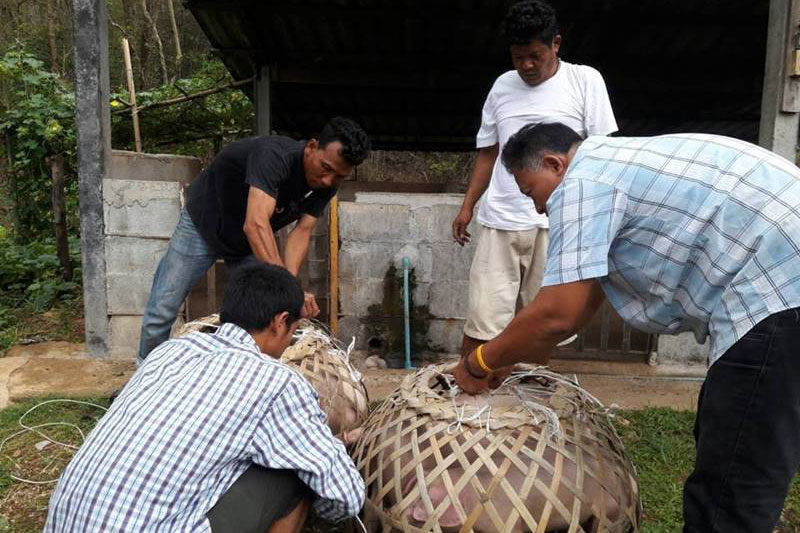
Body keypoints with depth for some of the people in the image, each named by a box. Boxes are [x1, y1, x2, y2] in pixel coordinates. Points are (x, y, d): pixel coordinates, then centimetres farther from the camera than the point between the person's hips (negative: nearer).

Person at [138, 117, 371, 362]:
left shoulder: (326, 185, -17)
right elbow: (255, 224, -50)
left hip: (249, 244, 5)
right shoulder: (274, 155, -38)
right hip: (203, 225, -5)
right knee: (160, 313, -1)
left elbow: (302, 231, -21)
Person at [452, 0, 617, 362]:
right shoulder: (502, 87, 13)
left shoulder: (585, 81, 4)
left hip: (557, 222, -2)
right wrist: (467, 206, 12)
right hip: (500, 220, 2)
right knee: (482, 316, -1)